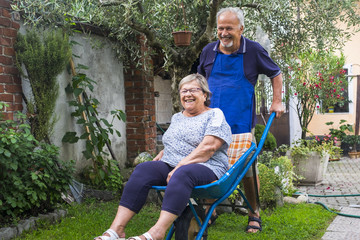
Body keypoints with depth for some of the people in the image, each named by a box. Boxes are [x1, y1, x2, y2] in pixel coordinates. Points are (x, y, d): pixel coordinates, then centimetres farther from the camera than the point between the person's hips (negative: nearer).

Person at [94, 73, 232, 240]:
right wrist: (158, 159, 9)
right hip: (170, 166, 6)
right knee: (144, 169, -23)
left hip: (206, 169, -5)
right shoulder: (176, 117, 24)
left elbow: (208, 147, -12)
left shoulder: (215, 115, 3)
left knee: (183, 173, -39)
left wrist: (180, 166, -19)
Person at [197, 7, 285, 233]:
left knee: (248, 168, 2)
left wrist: (277, 102, 2)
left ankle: (254, 215, 18)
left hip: (241, 123, -2)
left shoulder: (254, 50, -2)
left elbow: (276, 74, 10)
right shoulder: (208, 51, 6)